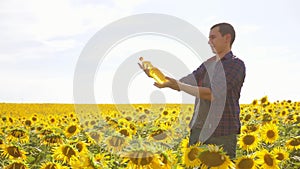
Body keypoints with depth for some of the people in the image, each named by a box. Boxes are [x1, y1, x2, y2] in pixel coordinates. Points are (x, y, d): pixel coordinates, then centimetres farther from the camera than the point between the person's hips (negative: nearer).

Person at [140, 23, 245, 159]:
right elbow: (184, 83, 9)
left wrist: (178, 85, -21)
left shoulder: (237, 65, -8)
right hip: (198, 130, 7)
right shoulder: (208, 64, 13)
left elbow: (213, 94, -19)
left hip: (222, 134, -6)